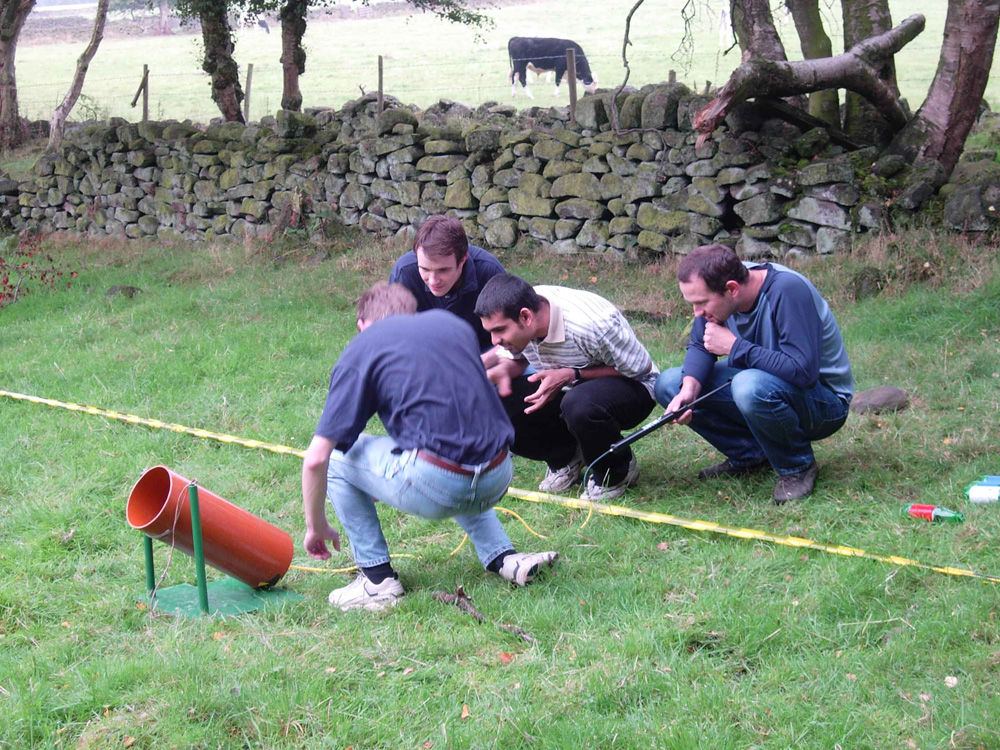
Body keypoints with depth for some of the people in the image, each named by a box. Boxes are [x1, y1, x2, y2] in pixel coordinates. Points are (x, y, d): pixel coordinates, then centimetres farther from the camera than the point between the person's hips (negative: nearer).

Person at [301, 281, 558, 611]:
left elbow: (315, 460, 2)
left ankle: (378, 578, 13)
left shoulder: (362, 348, 7)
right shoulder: (450, 322, 21)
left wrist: (316, 527, 18)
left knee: (336, 456, 17)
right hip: (498, 482, 6)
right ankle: (502, 557, 26)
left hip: (436, 488, -6)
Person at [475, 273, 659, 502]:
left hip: (631, 387, -6)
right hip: (564, 390, 6)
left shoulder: (590, 324, -34)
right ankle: (564, 458, 7)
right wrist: (503, 370, -21)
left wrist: (571, 375, -31)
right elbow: (518, 358, 5)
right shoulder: (511, 315, -15)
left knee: (579, 405, -41)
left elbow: (640, 369, -23)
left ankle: (615, 473, -10)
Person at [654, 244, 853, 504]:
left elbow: (803, 371, -37)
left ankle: (798, 467, -11)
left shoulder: (788, 290, -31)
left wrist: (735, 346, -29)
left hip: (825, 402, -7)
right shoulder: (716, 288, -10)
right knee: (668, 384, -6)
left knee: (751, 386, -39)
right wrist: (689, 389, -20)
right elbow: (699, 346, 1)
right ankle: (751, 456, 5)